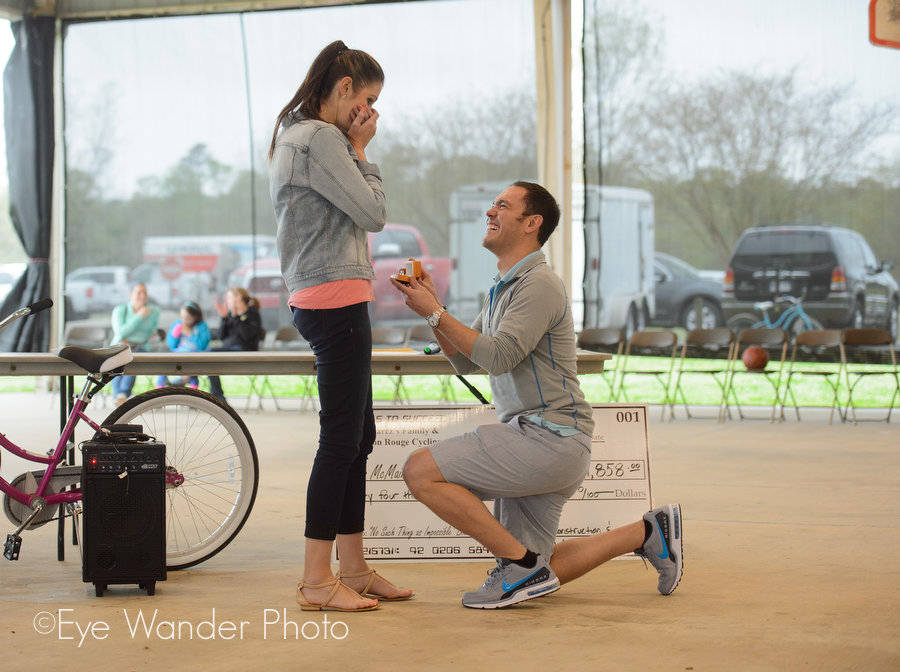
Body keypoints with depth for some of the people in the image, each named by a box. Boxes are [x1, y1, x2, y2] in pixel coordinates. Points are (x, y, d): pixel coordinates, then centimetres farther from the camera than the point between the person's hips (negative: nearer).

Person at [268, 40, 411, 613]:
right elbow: (372, 212, -12)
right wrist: (360, 151, -4)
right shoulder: (321, 139, -12)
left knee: (358, 437, 13)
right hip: (337, 301, -11)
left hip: (325, 303, 11)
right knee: (341, 438, -8)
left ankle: (352, 566, 18)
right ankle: (316, 580, -5)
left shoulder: (297, 137, 20)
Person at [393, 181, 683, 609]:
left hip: (549, 437, -10)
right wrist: (431, 306, 7)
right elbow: (465, 361, 20)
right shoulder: (503, 287, 20)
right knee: (537, 576, 11)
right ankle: (648, 532, 20)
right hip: (529, 438, 10)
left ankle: (522, 563, -13)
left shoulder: (538, 285, -12)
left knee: (421, 472, -18)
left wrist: (434, 313, -17)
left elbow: (497, 357, -22)